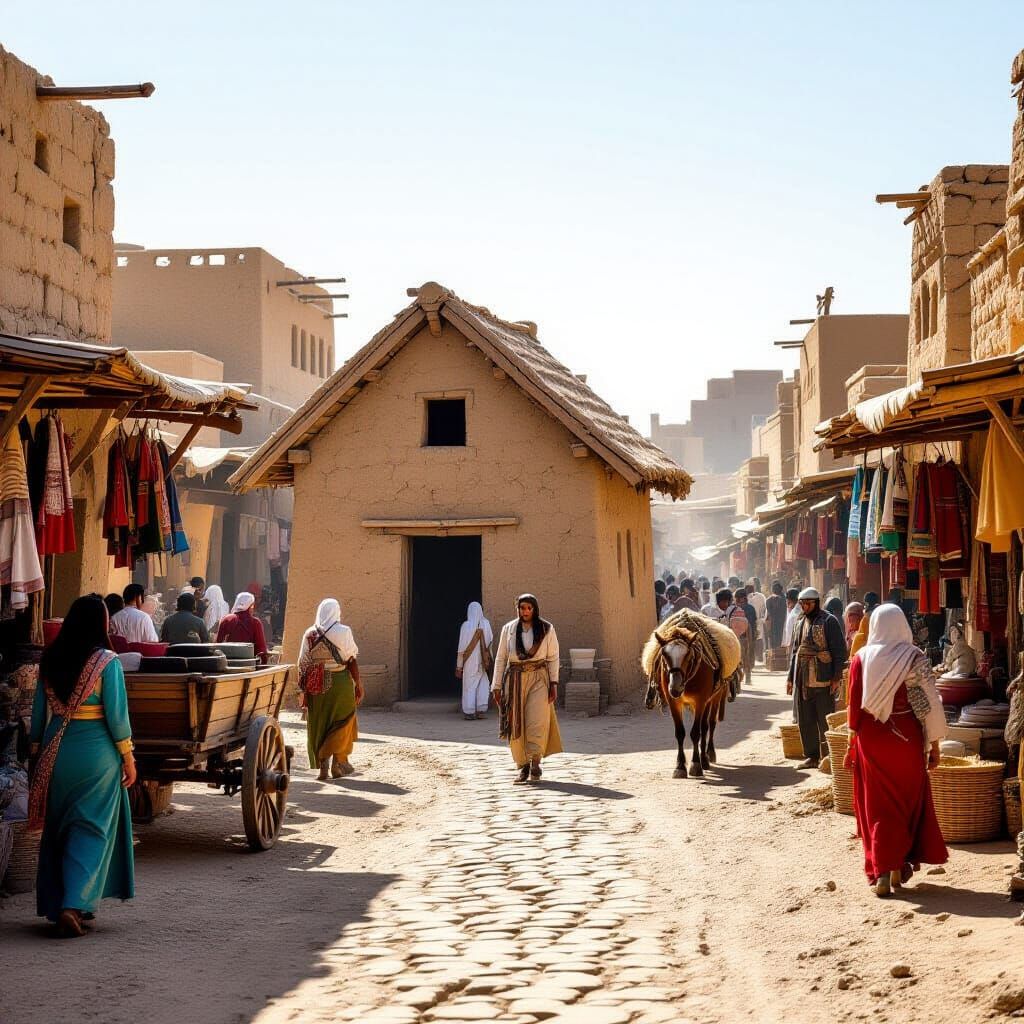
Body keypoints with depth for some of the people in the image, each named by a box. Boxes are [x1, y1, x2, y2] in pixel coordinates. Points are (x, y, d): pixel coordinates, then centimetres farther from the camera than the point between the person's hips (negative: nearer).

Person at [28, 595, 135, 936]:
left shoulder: (49, 660, 3)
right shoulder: (106, 661, -11)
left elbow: (39, 712, 8)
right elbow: (116, 714, -10)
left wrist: (36, 752, 18)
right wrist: (128, 758, -1)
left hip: (56, 751, 4)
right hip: (96, 752, -4)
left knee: (59, 828, 15)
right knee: (92, 829, 3)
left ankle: (55, 904, 22)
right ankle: (74, 905, -10)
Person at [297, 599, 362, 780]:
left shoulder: (310, 634, 0)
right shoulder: (343, 632, -6)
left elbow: (303, 664, 0)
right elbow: (351, 661, -7)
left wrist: (305, 690, 6)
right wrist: (358, 685, 1)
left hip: (318, 684, 2)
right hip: (340, 682, -2)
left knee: (318, 724, 9)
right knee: (342, 724, 11)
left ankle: (322, 767, 6)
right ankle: (338, 761, 8)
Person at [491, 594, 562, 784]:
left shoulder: (547, 629, 5)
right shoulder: (508, 629, 8)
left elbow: (553, 658, 6)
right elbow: (500, 658, 10)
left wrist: (553, 684, -3)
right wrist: (497, 687, 6)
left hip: (538, 678, -2)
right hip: (515, 679, 2)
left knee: (537, 722, -14)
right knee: (516, 725, 0)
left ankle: (535, 764, -3)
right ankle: (523, 766, 11)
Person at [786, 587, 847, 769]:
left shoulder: (829, 621, -6)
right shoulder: (801, 622, 15)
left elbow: (839, 651, -9)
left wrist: (836, 677, -14)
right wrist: (790, 677, 16)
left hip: (823, 679, -7)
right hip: (802, 679, 7)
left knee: (825, 721, -2)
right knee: (805, 721, 10)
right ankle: (811, 756, 18)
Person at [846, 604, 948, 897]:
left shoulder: (861, 659, -4)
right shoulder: (915, 658, -7)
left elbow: (855, 705, -3)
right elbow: (931, 703, -7)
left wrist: (852, 744, 6)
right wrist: (934, 745, 1)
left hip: (871, 738, 1)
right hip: (908, 738, -1)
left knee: (877, 806, 10)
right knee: (907, 802, 16)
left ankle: (881, 873, 7)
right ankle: (899, 866, 16)